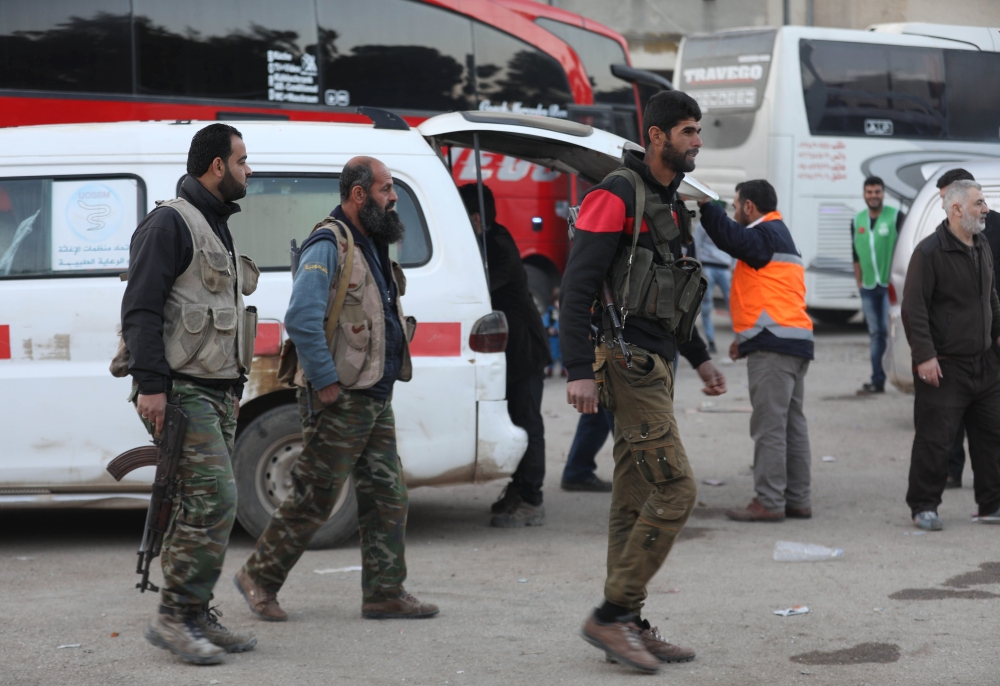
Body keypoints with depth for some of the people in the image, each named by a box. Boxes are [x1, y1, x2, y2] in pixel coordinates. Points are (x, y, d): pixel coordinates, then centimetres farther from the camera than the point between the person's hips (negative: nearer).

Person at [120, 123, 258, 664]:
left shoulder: (216, 228, 21)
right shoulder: (170, 223, -10)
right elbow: (141, 308, -17)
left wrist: (235, 386, 27)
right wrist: (151, 384, -24)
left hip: (216, 393, 10)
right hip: (180, 391, -10)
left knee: (202, 505, 8)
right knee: (213, 498, -16)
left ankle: (196, 619, 12)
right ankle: (175, 616, -14)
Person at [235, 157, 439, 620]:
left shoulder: (373, 247, 15)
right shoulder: (329, 247, -16)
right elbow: (301, 320, -26)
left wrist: (386, 380, 18)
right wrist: (326, 382, -23)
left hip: (376, 397, 9)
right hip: (340, 401, -9)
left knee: (387, 496, 8)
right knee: (314, 498, -3)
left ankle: (385, 593, 12)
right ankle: (259, 578, 11)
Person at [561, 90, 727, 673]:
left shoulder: (671, 205, 17)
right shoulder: (618, 195, -12)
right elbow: (579, 285, -17)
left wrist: (701, 360, 24)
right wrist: (579, 372, -23)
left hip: (655, 365, 9)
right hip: (627, 362, -9)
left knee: (637, 500, 9)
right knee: (675, 490, -13)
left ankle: (629, 626, 13)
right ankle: (612, 615, -8)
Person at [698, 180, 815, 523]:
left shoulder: (766, 234, -7)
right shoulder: (779, 236, 26)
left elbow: (734, 239, -30)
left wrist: (704, 203, -28)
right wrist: (746, 338, 26)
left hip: (773, 347, -11)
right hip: (795, 342, 11)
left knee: (769, 425, -10)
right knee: (792, 423, 12)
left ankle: (769, 502, -10)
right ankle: (797, 500, 15)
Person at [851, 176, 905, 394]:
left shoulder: (896, 217, -3)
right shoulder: (857, 221, 13)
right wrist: (859, 284, 14)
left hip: (890, 286, -5)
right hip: (869, 287, 5)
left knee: (892, 331, -10)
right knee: (876, 333, 7)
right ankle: (877, 380, 9)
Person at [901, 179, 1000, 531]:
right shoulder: (929, 251, -13)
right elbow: (914, 307, -16)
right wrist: (925, 356, -20)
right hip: (943, 368, -7)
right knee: (934, 439, -4)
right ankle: (923, 506, 7)